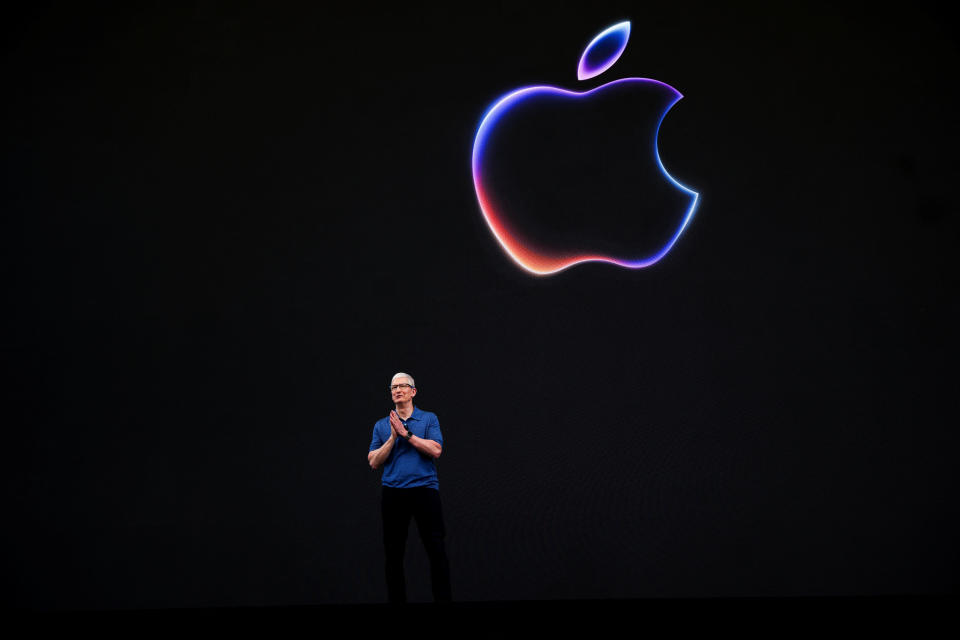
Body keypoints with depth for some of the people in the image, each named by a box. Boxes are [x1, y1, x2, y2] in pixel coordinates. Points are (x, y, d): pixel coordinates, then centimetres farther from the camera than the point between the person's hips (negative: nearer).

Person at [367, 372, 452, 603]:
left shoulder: (429, 419, 5)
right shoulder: (381, 425, 11)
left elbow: (435, 450, -9)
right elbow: (374, 462, 3)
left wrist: (406, 434, -11)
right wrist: (393, 438, -9)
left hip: (425, 489, -2)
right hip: (393, 493, 2)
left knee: (436, 550, -4)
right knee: (393, 554, 7)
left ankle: (443, 597, 4)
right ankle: (396, 598, 18)